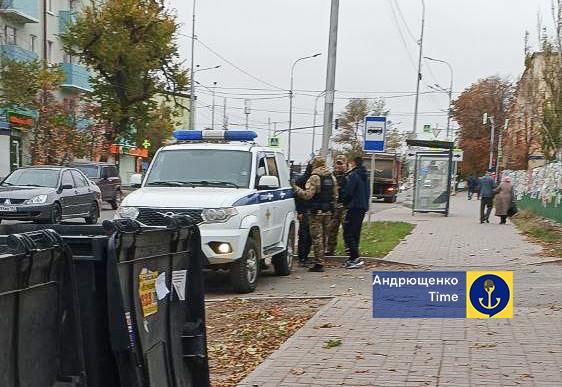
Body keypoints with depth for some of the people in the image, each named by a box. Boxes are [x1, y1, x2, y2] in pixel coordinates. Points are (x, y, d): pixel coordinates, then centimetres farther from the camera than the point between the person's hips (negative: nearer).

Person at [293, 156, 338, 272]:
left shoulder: (314, 178, -13)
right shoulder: (332, 178, 11)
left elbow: (307, 195, -19)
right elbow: (335, 196, 16)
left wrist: (295, 188, -11)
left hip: (316, 212, -7)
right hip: (328, 211, 7)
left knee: (317, 238, -4)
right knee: (323, 237, 15)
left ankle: (319, 264, -5)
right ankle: (321, 260, 23)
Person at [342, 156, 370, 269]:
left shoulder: (353, 175, -13)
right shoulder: (364, 176, 16)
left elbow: (348, 192, -16)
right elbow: (368, 192, 20)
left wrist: (345, 203, 0)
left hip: (354, 207, -9)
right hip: (363, 207, 9)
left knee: (348, 233, -9)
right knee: (356, 233, 14)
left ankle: (355, 258, -16)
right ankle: (353, 258, 18)